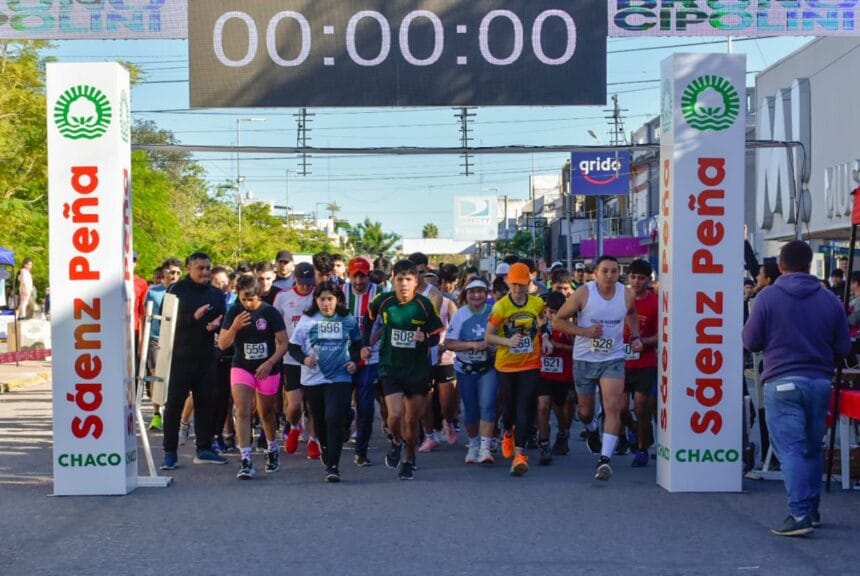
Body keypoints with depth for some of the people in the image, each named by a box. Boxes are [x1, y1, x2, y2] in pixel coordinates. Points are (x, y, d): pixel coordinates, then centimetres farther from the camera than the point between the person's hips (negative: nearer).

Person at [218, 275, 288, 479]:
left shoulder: (271, 313, -9)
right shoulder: (234, 313, -3)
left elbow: (283, 344, -7)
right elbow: (222, 344, -3)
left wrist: (269, 363, -21)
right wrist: (234, 327, -21)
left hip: (267, 370, -1)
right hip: (241, 368, 1)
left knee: (267, 413, 15)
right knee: (242, 412, -14)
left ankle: (272, 450, 40)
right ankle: (246, 460, -19)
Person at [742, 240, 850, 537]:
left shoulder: (768, 297, -7)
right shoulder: (830, 300, 2)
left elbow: (750, 341, -2)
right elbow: (843, 347, 7)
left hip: (782, 382, -4)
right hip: (820, 381, 4)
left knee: (790, 449, -5)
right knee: (813, 448, 16)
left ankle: (799, 515, -14)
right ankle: (812, 510, 24)